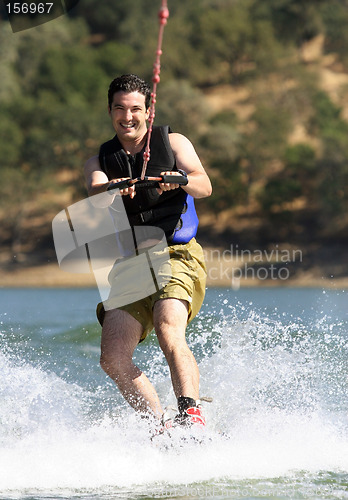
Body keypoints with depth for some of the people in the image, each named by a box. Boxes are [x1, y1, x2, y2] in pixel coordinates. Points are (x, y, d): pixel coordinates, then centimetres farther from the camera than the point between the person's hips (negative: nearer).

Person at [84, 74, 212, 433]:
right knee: (113, 358, -15)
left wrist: (181, 179, -29)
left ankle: (191, 416, -42)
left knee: (169, 332, -31)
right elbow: (95, 193, -7)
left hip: (177, 256, -4)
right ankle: (162, 428, -10)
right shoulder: (100, 161, 16)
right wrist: (113, 188, -31)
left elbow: (204, 187, -6)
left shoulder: (173, 143, 10)